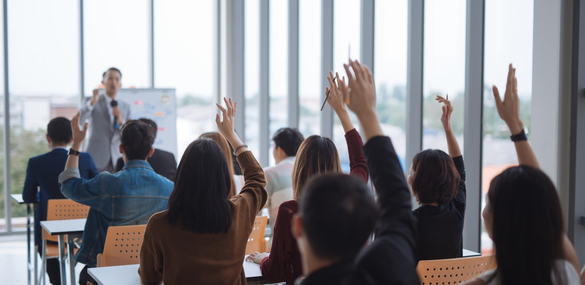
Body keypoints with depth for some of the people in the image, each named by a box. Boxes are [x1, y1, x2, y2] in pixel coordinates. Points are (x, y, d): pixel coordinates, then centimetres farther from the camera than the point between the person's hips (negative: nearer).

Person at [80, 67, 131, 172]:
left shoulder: (125, 107, 14)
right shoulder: (93, 102, 4)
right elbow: (77, 121, -14)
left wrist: (121, 120, -9)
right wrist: (92, 102, -28)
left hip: (116, 160, 3)